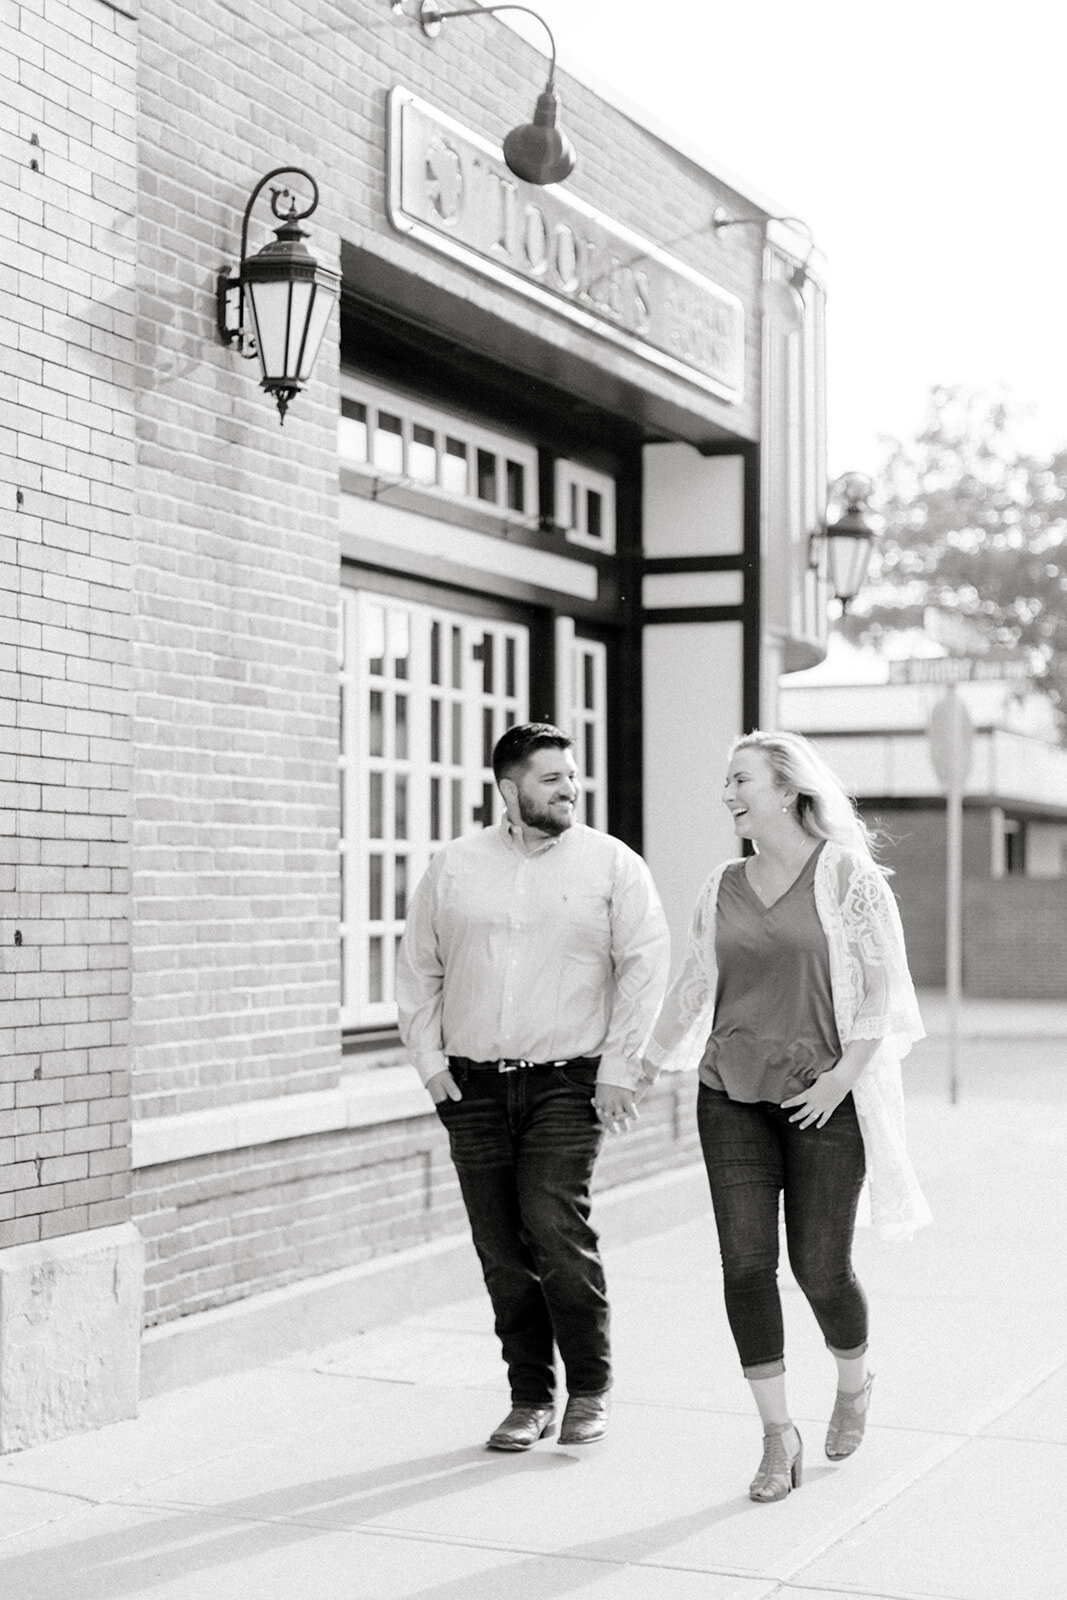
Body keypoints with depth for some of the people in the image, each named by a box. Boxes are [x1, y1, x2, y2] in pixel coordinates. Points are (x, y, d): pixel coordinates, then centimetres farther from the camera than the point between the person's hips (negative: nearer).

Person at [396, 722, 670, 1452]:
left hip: (568, 1082, -3)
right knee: (501, 1248, 4)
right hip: (473, 1086, 3)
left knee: (554, 1225, -15)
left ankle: (590, 1390, 4)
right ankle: (531, 1397, 17)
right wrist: (429, 1058, 4)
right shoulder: (454, 866, 8)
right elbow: (418, 969, 12)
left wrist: (619, 1067, -7)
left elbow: (646, 964, -1)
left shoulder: (611, 863, 2)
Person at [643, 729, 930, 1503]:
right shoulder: (723, 888, 8)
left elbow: (883, 983, -5)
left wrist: (844, 1075, -14)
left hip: (822, 1099, -4)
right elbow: (694, 989, 18)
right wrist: (643, 1073, 22)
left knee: (820, 1268, 1)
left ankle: (854, 1380, 33)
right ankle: (778, 1436, 9)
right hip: (732, 1099, 4)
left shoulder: (845, 872, -5)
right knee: (746, 1265, -4)